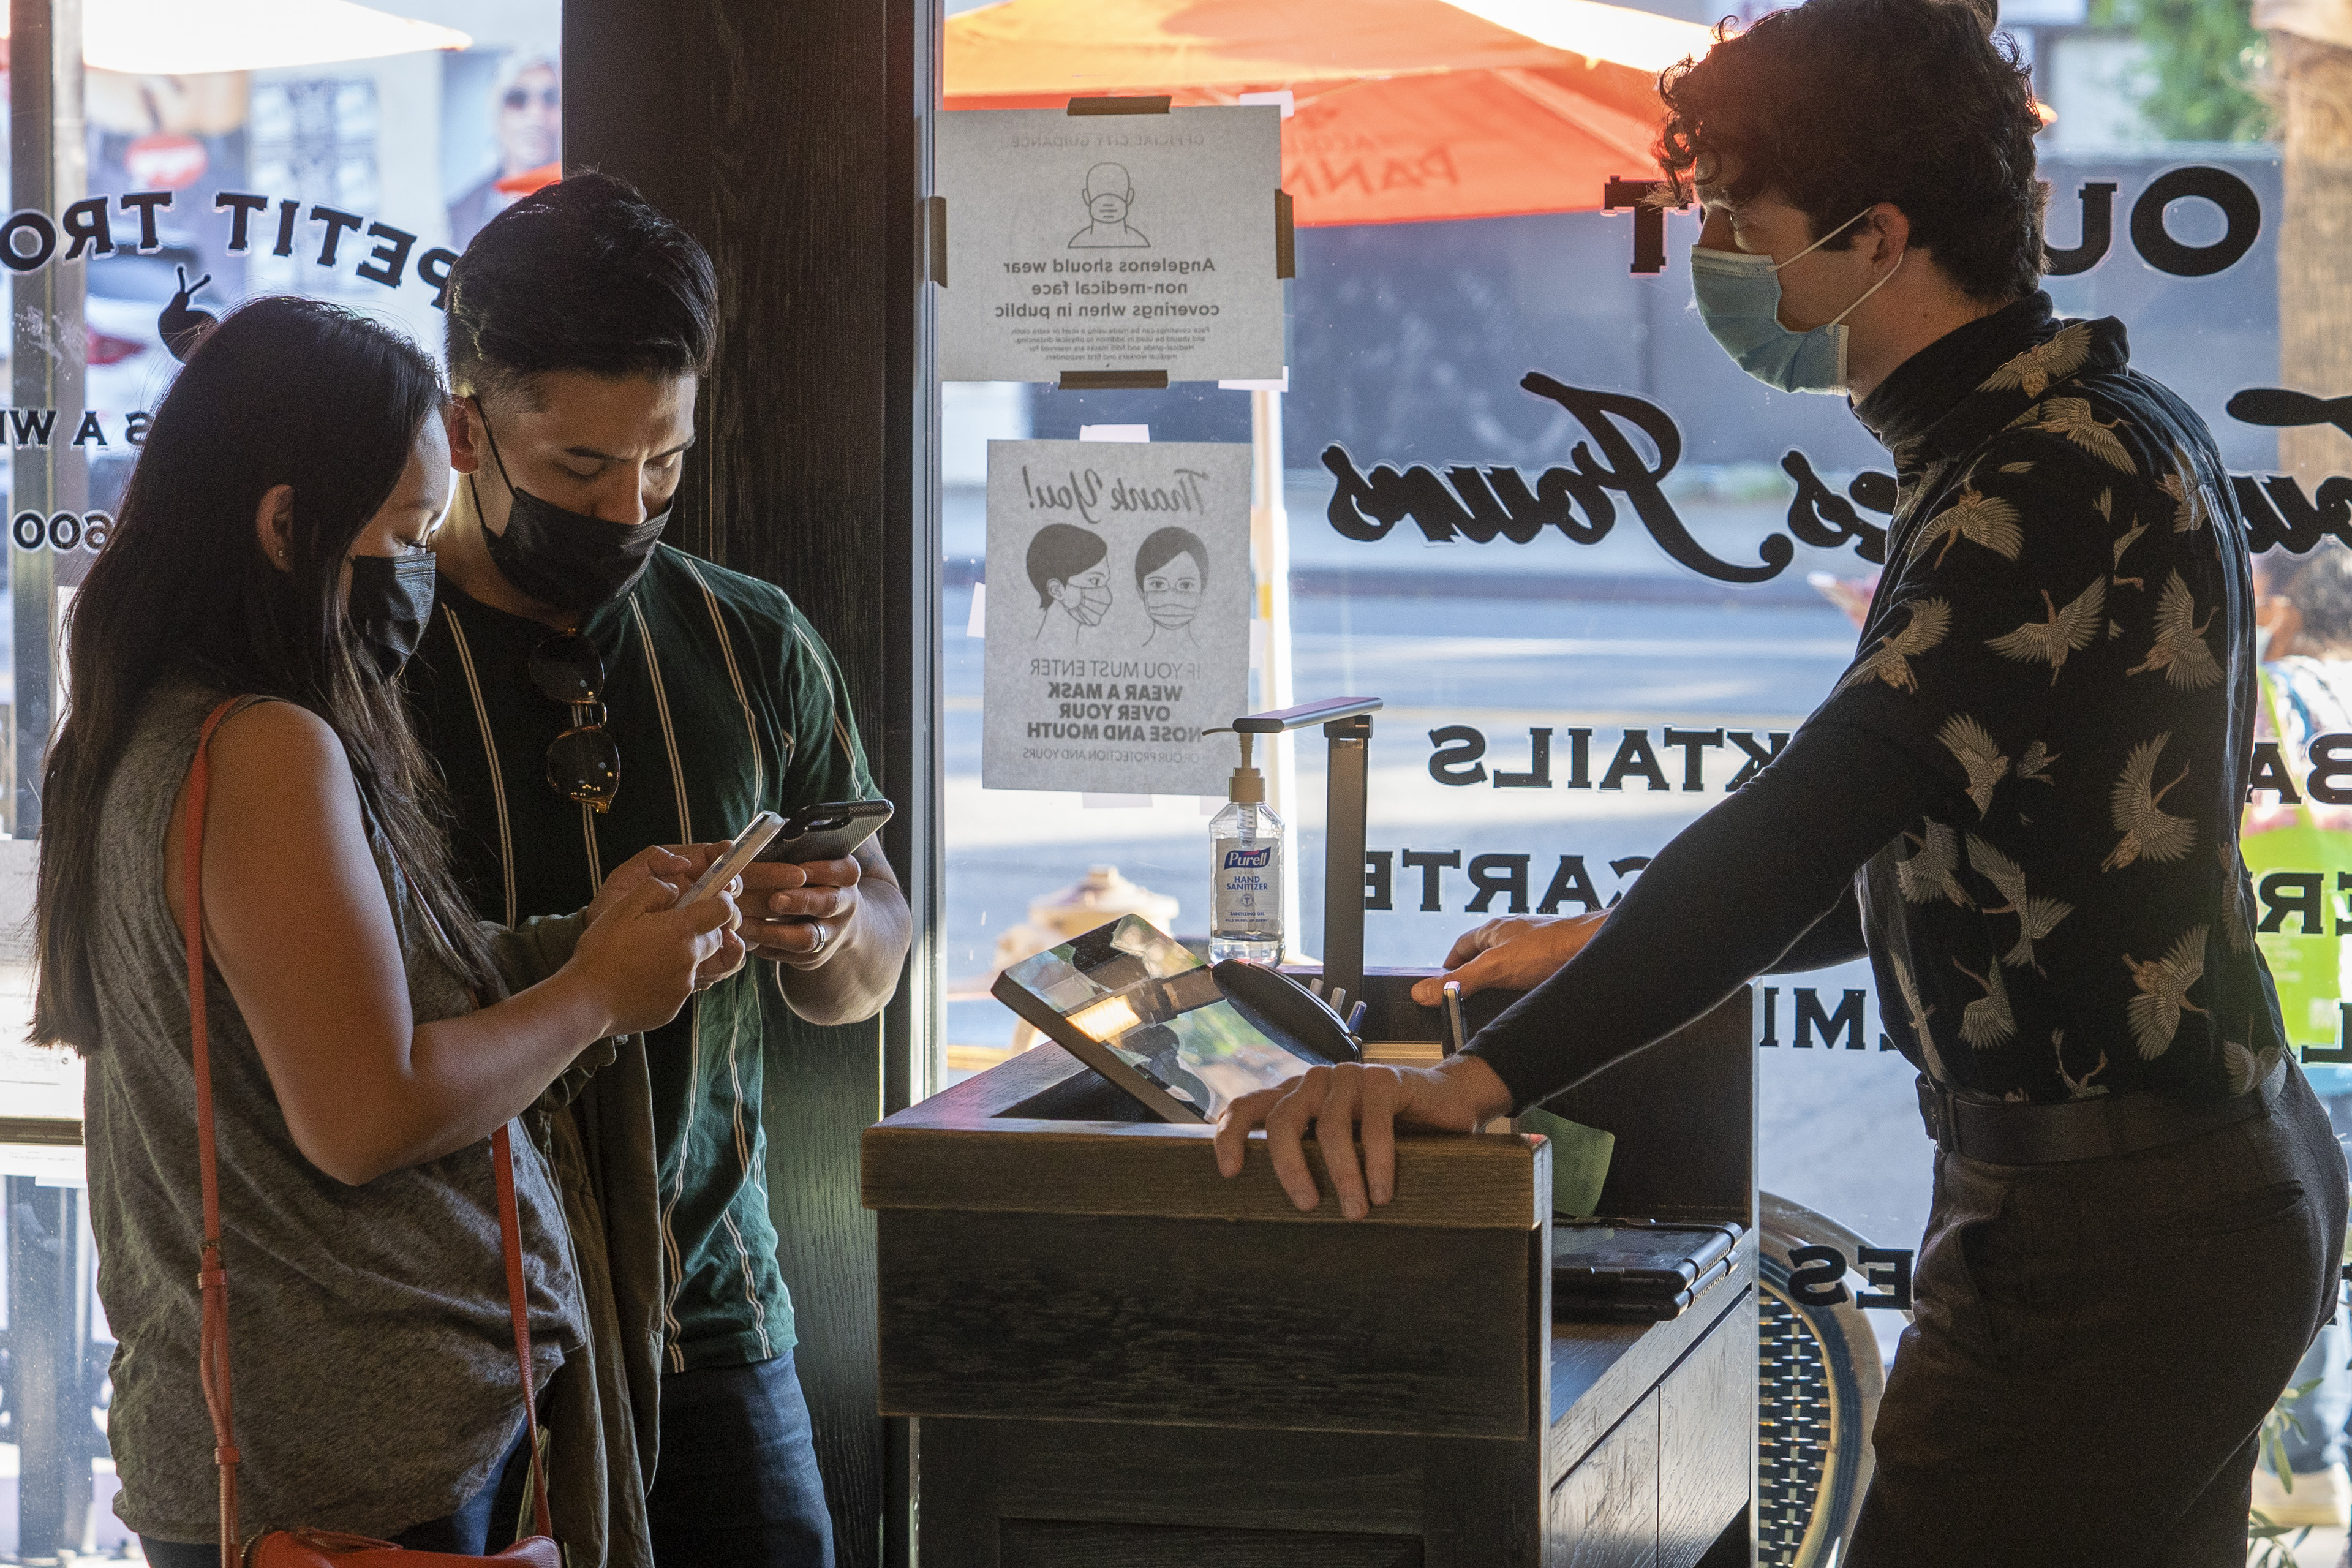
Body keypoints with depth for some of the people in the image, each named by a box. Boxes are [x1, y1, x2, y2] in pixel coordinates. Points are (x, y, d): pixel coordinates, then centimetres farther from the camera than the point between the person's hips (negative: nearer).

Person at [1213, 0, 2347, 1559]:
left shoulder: (2056, 479, -19)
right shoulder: (2106, 432, 14)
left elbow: (1823, 812, -31)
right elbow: (1935, 838, 22)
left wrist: (1487, 1074, -36)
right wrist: (1623, 951, 21)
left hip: (2100, 1238, -11)